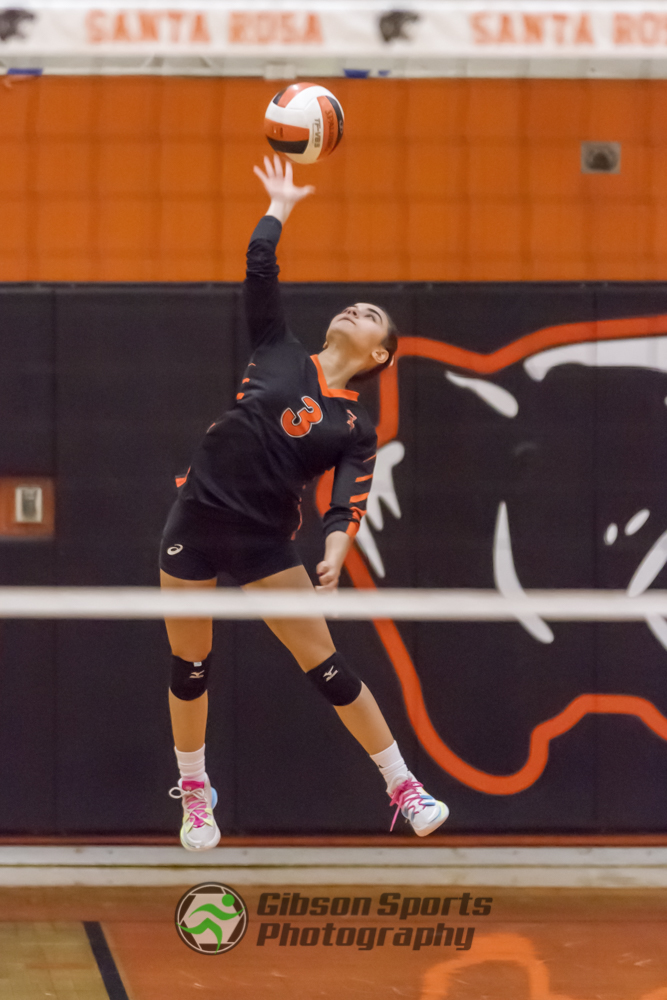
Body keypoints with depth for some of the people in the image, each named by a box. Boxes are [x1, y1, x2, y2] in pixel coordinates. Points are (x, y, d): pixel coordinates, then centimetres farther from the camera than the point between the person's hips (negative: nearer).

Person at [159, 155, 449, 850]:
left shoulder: (355, 428, 3)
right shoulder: (280, 354, 8)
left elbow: (348, 501, -10)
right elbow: (259, 270, 7)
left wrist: (334, 552, -27)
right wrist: (280, 206, 14)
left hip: (263, 542, -2)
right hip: (195, 517, 2)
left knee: (326, 665, -4)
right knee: (189, 666, 7)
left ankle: (403, 788, 5)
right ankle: (193, 792, 28)